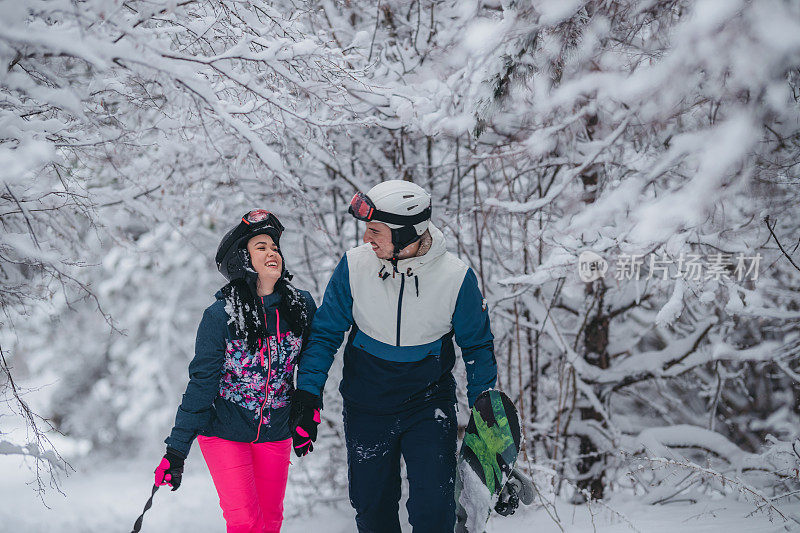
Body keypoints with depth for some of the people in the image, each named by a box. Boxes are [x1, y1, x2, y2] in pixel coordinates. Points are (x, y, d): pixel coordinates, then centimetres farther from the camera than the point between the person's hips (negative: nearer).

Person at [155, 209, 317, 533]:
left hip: (275, 433, 4)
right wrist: (176, 450, -14)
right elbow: (201, 382, -13)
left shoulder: (301, 306, -5)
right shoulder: (220, 315, -16)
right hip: (224, 432, -4)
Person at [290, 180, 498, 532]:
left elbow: (477, 345, 0)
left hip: (429, 405, -2)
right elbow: (326, 332, -1)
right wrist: (307, 394, -9)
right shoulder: (354, 265, -13)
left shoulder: (455, 277, -16)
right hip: (366, 408, 2)